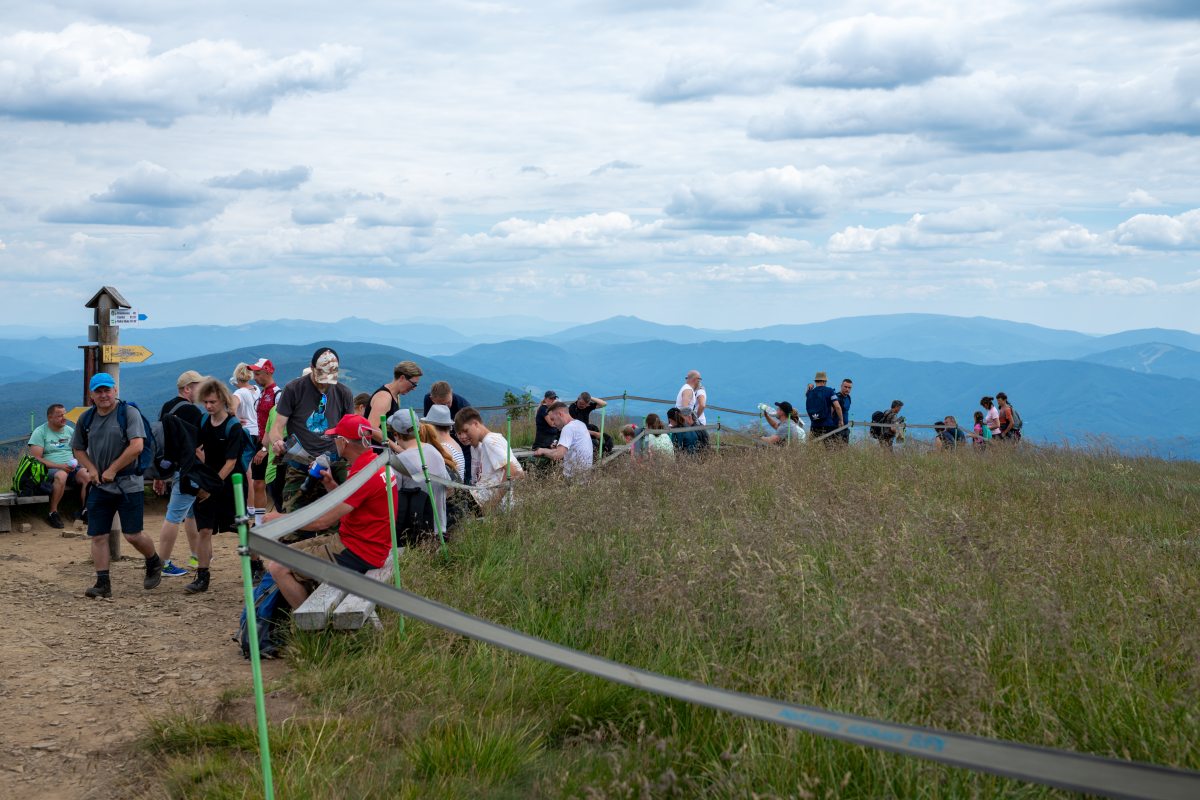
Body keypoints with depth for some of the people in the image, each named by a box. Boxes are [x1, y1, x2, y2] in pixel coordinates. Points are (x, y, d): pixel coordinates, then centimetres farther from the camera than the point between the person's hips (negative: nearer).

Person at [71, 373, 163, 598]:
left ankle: (154, 563, 25)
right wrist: (91, 468, 1)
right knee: (98, 536, 0)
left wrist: (112, 470, -14)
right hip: (100, 486, 5)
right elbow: (78, 449, 21)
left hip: (128, 484, -5)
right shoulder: (87, 419, 9)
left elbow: (137, 446, -18)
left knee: (133, 535, -3)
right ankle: (103, 583, 6)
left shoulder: (129, 413, -8)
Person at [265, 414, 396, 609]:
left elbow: (322, 521, -23)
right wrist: (330, 484, 6)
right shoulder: (374, 461, 9)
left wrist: (279, 518, -10)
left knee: (278, 568, -14)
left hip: (358, 554, -11)